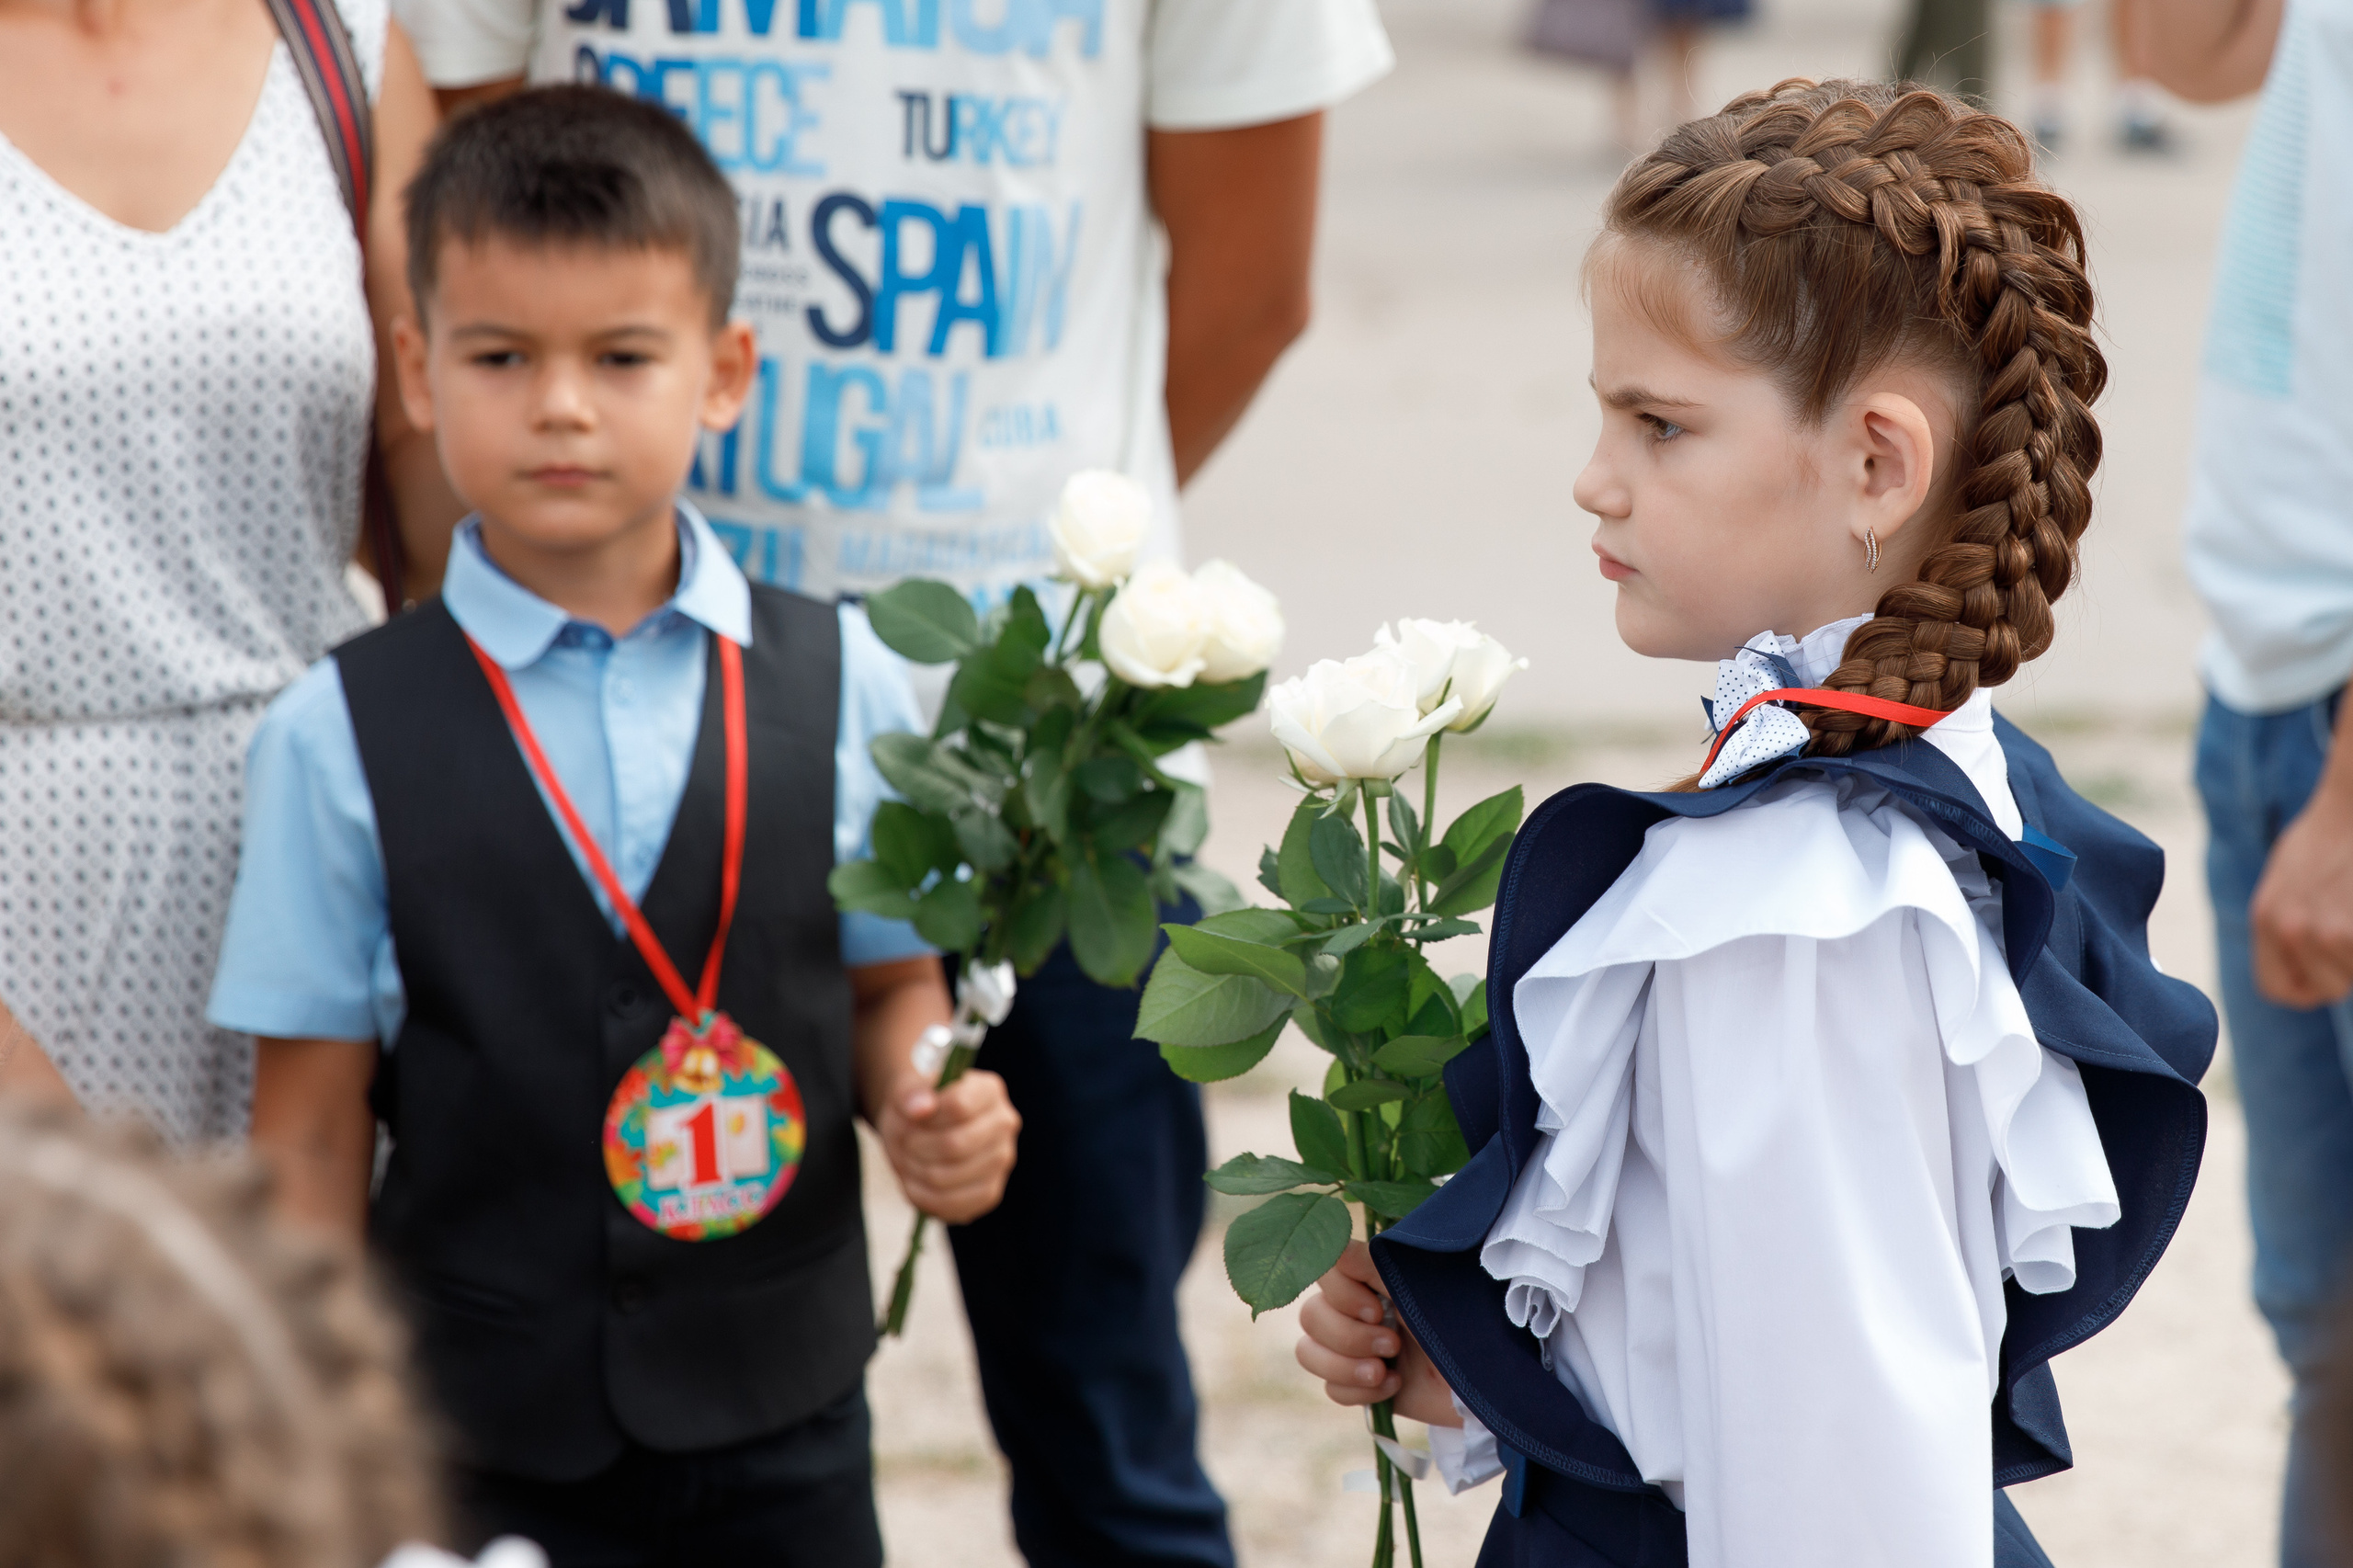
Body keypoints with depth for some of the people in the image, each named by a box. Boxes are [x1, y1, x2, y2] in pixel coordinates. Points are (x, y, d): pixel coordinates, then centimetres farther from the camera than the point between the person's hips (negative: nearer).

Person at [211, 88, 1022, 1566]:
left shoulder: (842, 684, -2)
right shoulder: (342, 737, -6)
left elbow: (889, 985, 9)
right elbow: (311, 1127, -2)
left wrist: (929, 1109, -13)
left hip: (786, 1426, 2)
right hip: (481, 1443, -1)